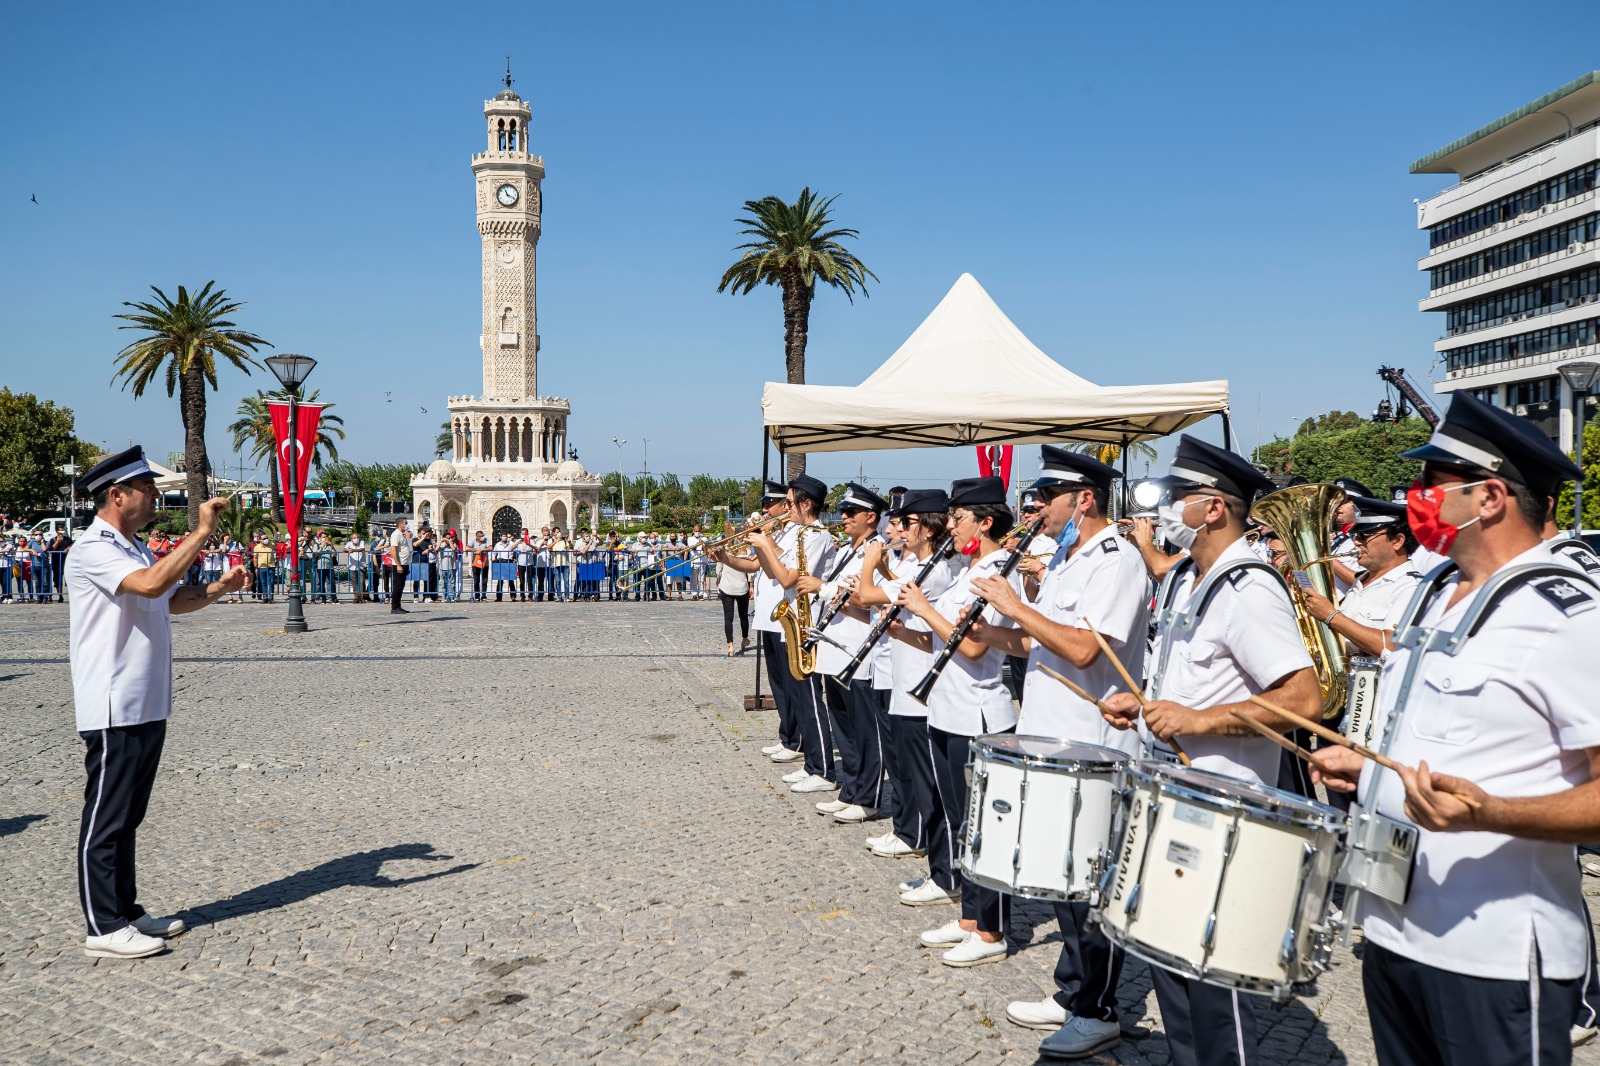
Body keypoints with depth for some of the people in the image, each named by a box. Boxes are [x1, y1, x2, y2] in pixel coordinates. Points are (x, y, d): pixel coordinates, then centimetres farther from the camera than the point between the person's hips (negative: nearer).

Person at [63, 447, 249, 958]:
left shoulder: (134, 549, 17)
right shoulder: (93, 551, -14)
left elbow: (169, 601, 28)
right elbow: (151, 584, -31)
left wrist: (216, 590, 10)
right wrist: (202, 533, -27)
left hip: (147, 705, 9)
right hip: (114, 709, -9)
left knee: (127, 817, 15)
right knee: (106, 818, -1)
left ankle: (126, 911, 24)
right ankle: (104, 928, 5)